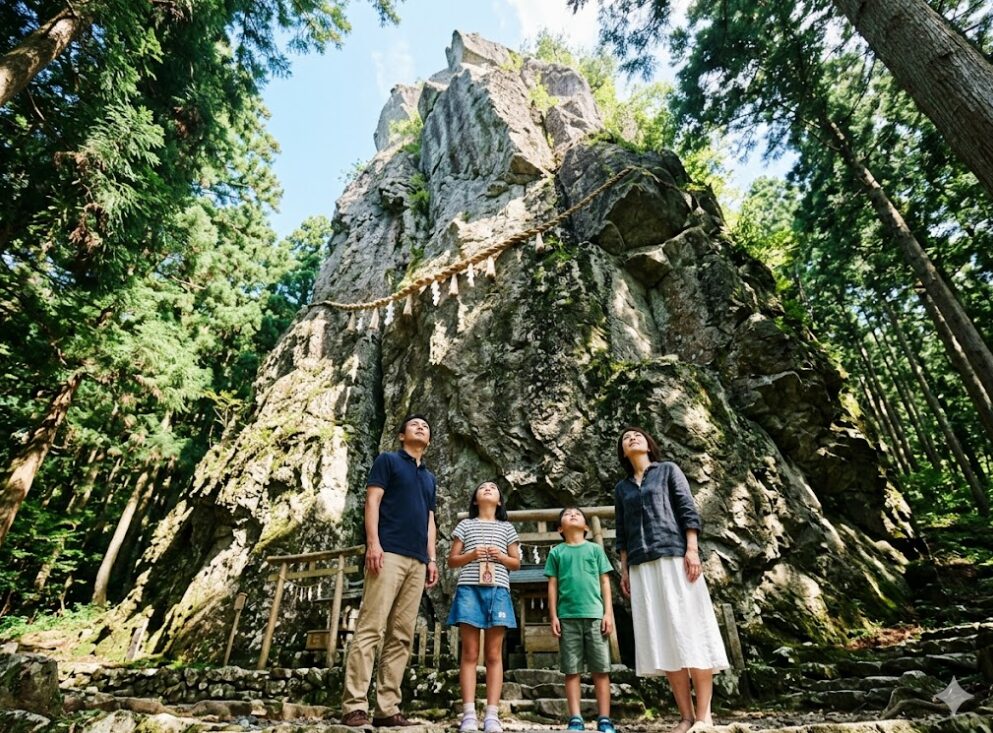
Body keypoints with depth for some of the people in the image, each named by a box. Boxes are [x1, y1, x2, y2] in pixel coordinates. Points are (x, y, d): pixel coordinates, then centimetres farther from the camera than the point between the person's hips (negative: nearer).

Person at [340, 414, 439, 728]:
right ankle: (354, 706, -5)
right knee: (370, 628, -9)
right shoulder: (387, 460, 9)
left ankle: (387, 708, 8)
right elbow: (372, 501, -2)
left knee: (402, 637, 4)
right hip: (389, 552, -6)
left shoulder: (430, 478, 25)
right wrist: (373, 542, -13)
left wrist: (431, 559, 12)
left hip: (417, 560, 6)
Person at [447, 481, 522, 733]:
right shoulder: (465, 525, 12)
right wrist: (471, 555, -9)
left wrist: (501, 557, -6)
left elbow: (517, 563, 15)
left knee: (494, 655, 1)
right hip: (469, 590, -1)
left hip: (498, 591, 1)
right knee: (469, 653, -2)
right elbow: (452, 561, 10)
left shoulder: (506, 528, 16)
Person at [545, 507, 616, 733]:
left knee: (601, 669, 2)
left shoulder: (595, 549, 10)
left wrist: (608, 613, 0)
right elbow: (552, 585, 7)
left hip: (594, 614, 0)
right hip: (567, 617, 0)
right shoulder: (556, 552, 9)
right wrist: (553, 616, 1)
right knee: (571, 670, 4)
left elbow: (605, 582, 8)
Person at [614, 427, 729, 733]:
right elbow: (622, 533, 17)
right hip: (641, 566, 4)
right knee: (662, 637, 0)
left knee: (689, 629, -5)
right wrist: (624, 569, 10)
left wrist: (692, 549, -11)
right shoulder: (621, 488, 18)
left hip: (675, 557, -3)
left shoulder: (668, 470, 9)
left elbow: (688, 510, 0)